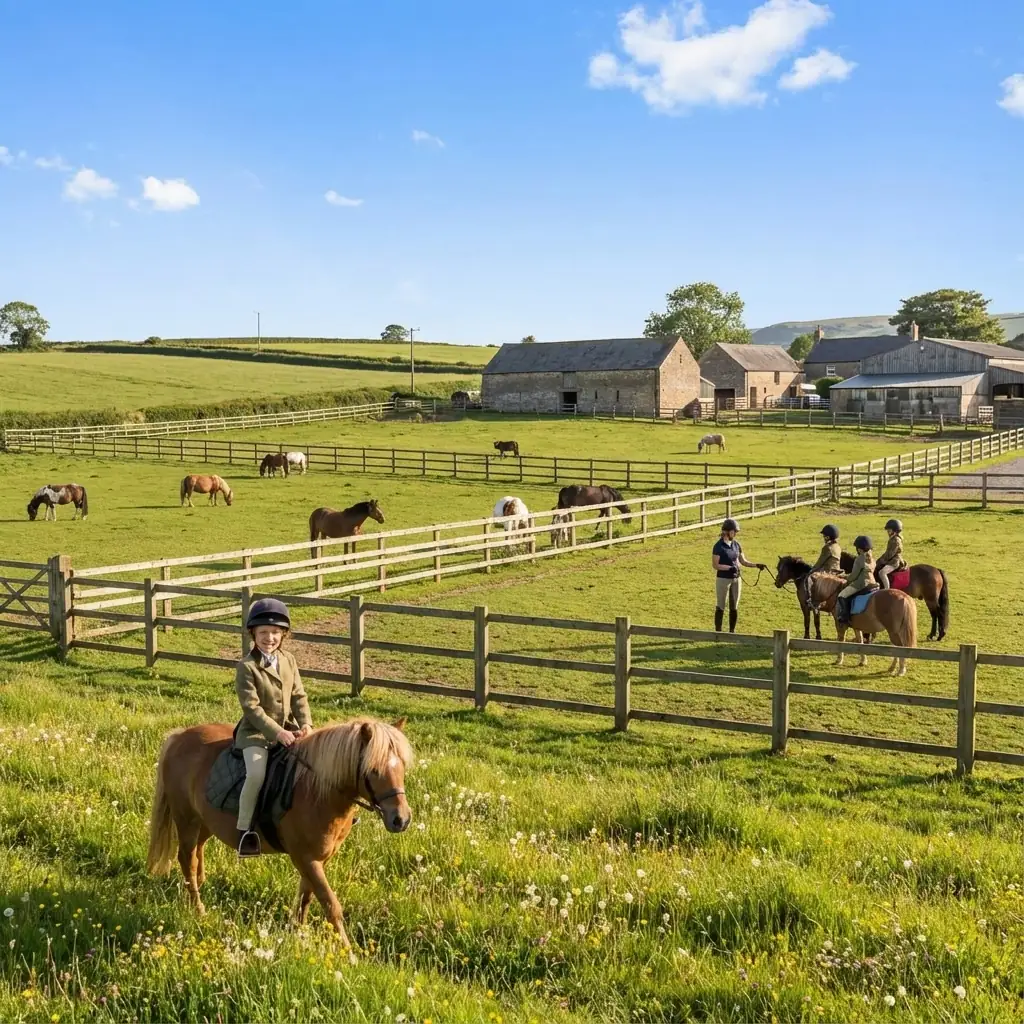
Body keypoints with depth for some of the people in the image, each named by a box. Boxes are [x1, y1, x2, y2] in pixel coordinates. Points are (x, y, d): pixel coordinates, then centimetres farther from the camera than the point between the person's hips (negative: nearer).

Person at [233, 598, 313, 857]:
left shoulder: (288, 661, 6)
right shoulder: (246, 667, -12)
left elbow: (299, 696, 6)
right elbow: (252, 708, -16)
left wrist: (306, 724, -11)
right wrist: (277, 732, -23)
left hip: (288, 729, 6)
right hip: (256, 733, -6)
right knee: (256, 774, -29)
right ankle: (244, 829, -16)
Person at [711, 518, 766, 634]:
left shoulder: (736, 544, 5)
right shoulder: (719, 546, -12)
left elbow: (743, 562, 11)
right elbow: (715, 565, -14)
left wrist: (756, 565, -4)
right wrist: (730, 567, -25)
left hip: (736, 579, 6)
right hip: (723, 579, -6)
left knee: (734, 607, 10)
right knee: (720, 607, 2)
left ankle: (732, 631, 20)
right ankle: (718, 631, 8)